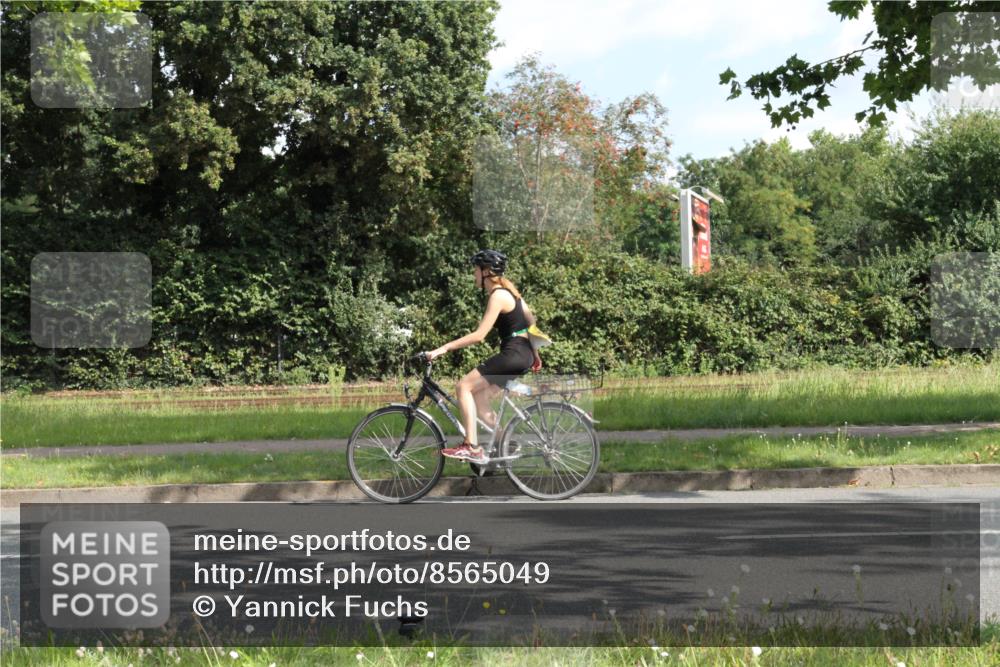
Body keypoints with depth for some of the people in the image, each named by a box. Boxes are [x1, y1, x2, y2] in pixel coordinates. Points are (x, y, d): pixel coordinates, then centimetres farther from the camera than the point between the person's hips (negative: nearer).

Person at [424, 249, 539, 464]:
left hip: (513, 354, -10)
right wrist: (534, 354, 29)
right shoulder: (507, 290, 14)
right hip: (522, 354, 10)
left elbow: (478, 335, -19)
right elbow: (530, 320, 21)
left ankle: (471, 447, -13)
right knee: (478, 399, 12)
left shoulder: (497, 296, -15)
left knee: (464, 387, -10)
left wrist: (444, 348, -17)